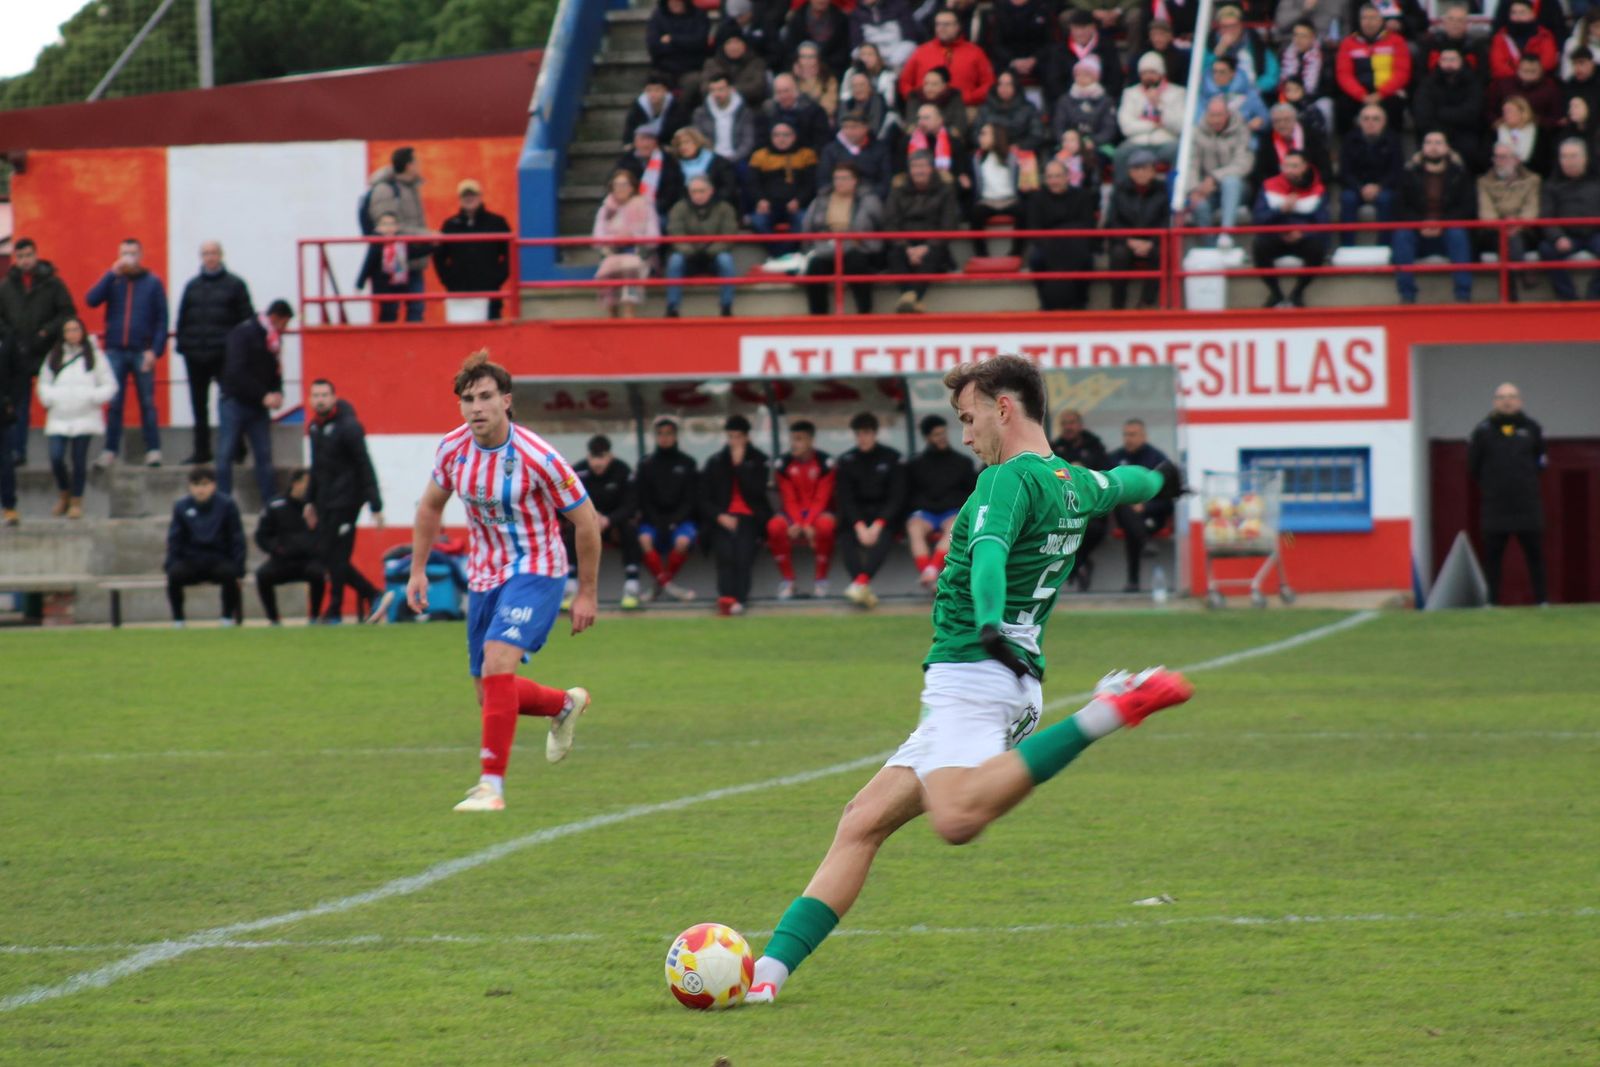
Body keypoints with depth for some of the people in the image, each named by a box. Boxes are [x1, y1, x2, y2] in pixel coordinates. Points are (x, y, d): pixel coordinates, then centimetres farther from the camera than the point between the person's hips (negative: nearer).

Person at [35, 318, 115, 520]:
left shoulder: (94, 357, 4)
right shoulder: (54, 357, 10)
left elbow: (109, 386, 4)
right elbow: (44, 383, 16)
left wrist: (93, 398, -11)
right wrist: (49, 398, -3)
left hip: (84, 418, -2)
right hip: (58, 418, 2)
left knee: (79, 459, 0)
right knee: (56, 458, -9)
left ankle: (76, 501, 14)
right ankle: (64, 495, 15)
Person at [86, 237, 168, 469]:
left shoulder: (152, 283, 4)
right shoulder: (113, 282, 9)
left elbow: (162, 319, 1)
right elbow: (91, 300, -7)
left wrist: (155, 350, -9)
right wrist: (113, 273, -11)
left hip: (142, 352, -2)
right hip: (115, 351, 2)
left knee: (147, 403, 1)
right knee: (114, 403, 2)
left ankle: (153, 450, 3)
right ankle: (110, 451, 4)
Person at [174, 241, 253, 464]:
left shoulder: (235, 284, 3)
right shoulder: (192, 286, 13)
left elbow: (247, 318, 0)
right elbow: (182, 318, 14)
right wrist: (182, 345, 4)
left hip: (225, 354, -4)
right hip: (196, 354, 4)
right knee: (199, 405, 8)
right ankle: (201, 451, 15)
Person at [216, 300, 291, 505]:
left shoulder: (272, 338, 8)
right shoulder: (243, 333, -12)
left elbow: (274, 371, 16)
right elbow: (236, 372, -20)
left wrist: (277, 393, -5)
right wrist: (264, 396, -21)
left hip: (259, 405, 6)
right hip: (235, 401, -6)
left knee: (264, 455, 2)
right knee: (226, 453, -3)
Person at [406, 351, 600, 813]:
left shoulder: (537, 458, -21)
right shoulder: (453, 448, -6)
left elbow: (587, 522, -10)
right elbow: (431, 506, 15)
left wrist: (587, 594, -5)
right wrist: (418, 571, 10)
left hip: (536, 572, -6)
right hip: (484, 578, 6)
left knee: (498, 662, -28)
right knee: (492, 696, 10)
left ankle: (492, 785, -24)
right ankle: (566, 704, 43)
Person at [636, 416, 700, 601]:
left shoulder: (686, 464, 6)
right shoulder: (646, 465, 7)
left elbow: (691, 499, 1)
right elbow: (643, 500, 2)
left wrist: (675, 521, -13)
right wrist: (658, 523, -13)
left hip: (680, 519, -1)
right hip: (653, 520, 1)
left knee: (683, 541, -33)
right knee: (644, 539, -32)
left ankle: (662, 582, -10)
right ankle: (667, 584, -23)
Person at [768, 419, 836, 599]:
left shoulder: (825, 463, -7)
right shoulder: (783, 464, -2)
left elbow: (821, 499, -11)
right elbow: (789, 500, -5)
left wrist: (808, 524, -27)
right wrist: (797, 523, -24)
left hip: (818, 512, -2)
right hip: (793, 514, 2)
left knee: (825, 525, -38)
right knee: (775, 526, -33)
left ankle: (821, 580, -16)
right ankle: (787, 579, -14)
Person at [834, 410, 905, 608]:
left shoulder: (891, 458, 5)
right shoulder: (846, 461, 8)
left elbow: (897, 497, -1)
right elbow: (844, 499, 0)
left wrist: (878, 525, -16)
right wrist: (859, 526, -17)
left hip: (884, 514, -1)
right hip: (855, 516, 1)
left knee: (883, 537, -35)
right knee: (846, 538, -32)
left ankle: (860, 583, -52)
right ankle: (864, 591, -44)